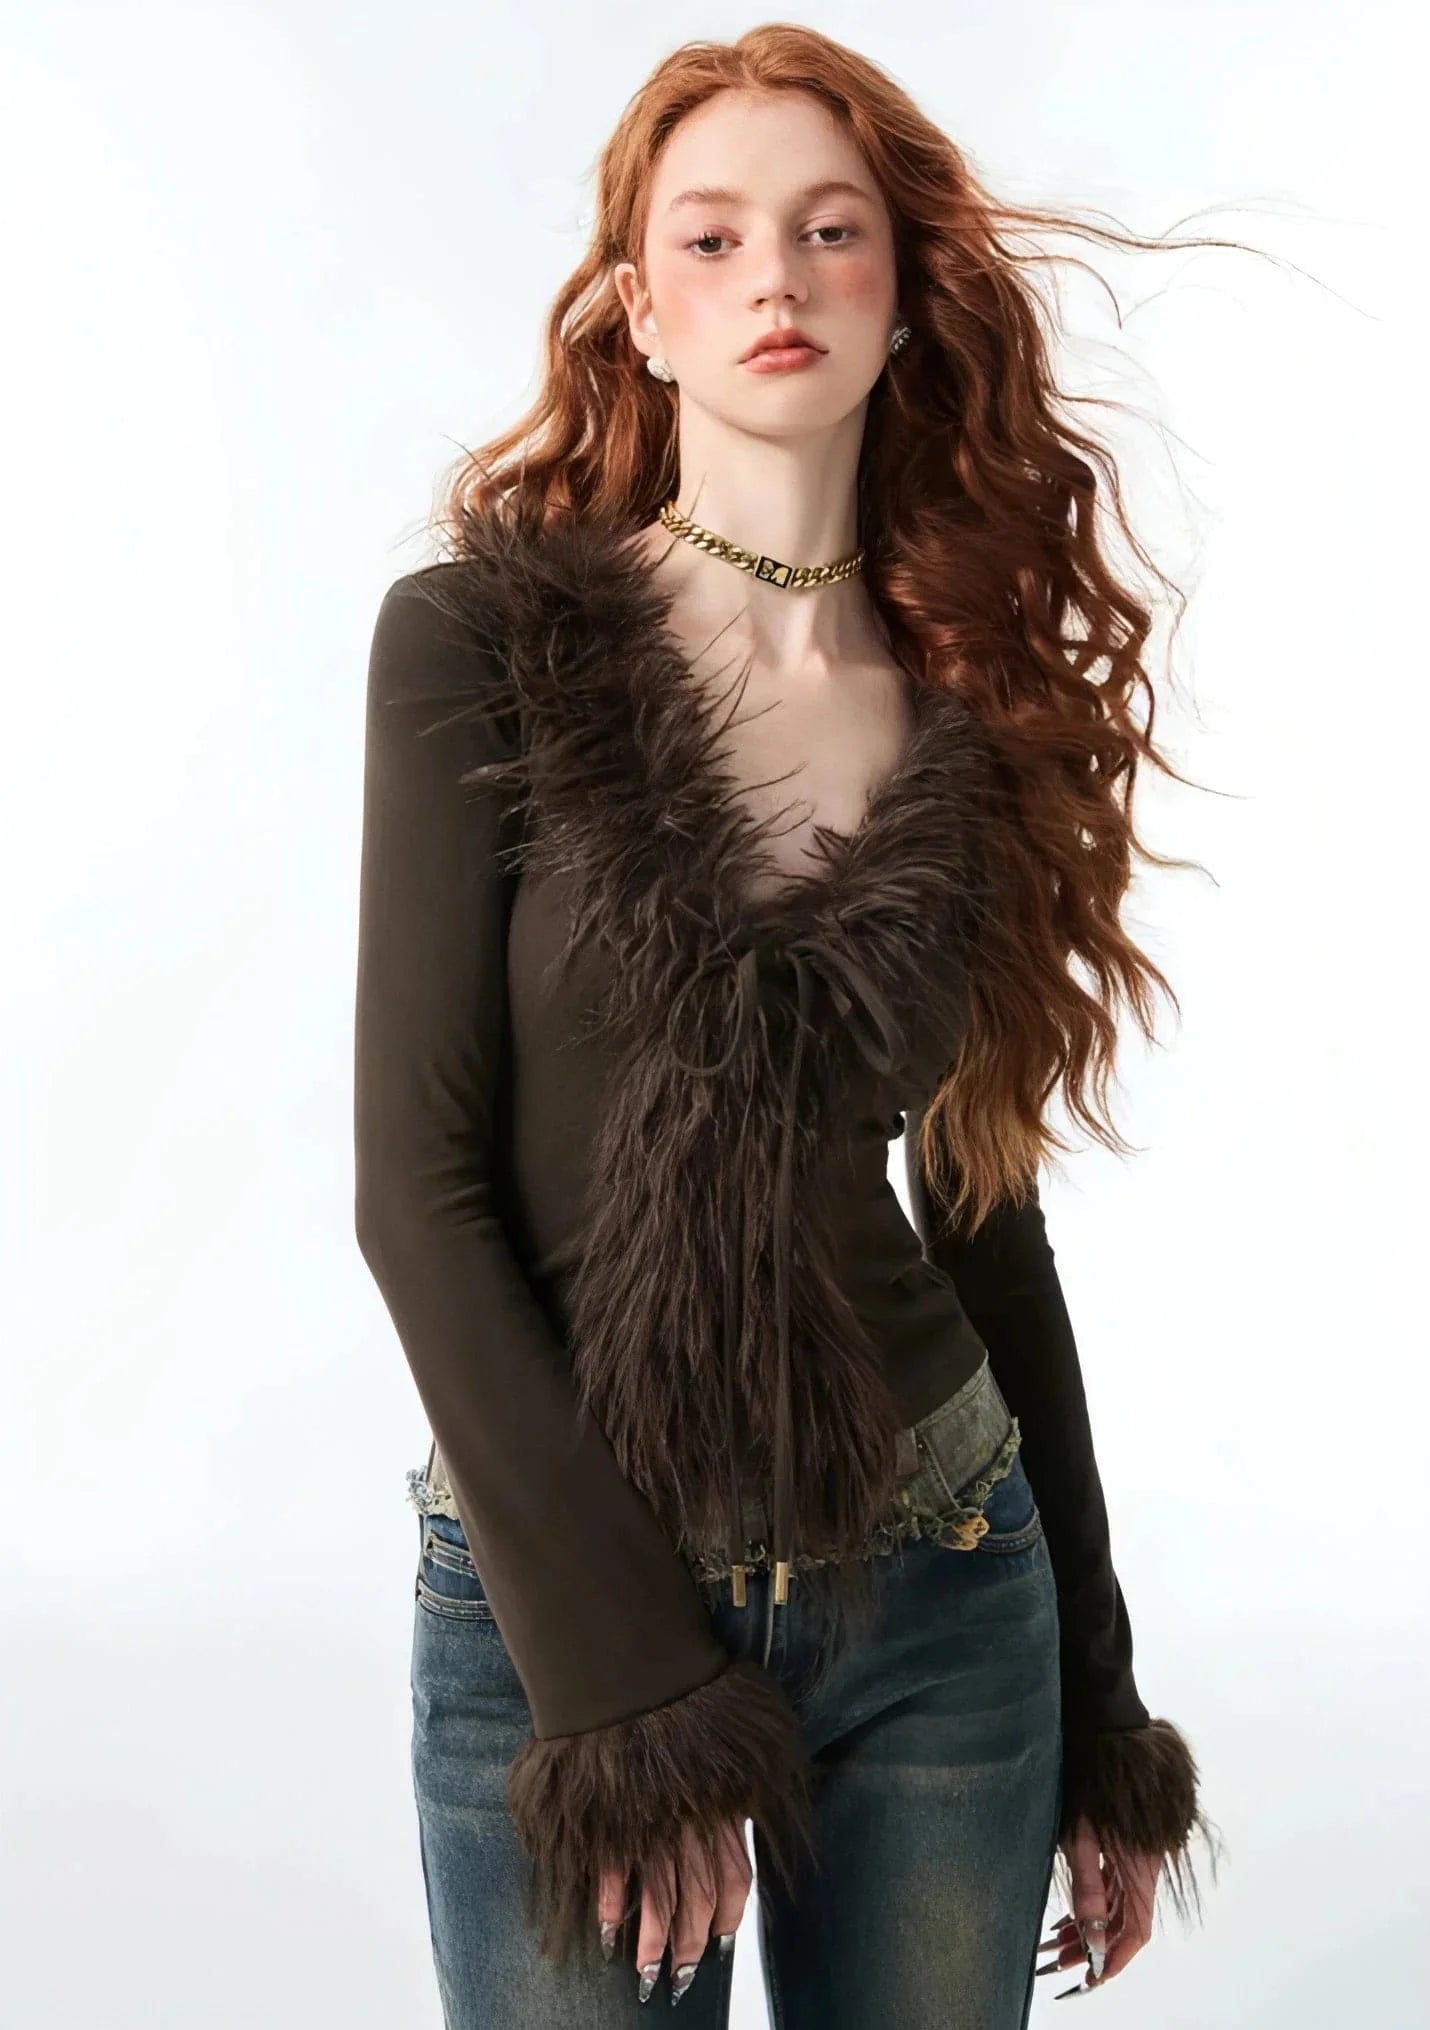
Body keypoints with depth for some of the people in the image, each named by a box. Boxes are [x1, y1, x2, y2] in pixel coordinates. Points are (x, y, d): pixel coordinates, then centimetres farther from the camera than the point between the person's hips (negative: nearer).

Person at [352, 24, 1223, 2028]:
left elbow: (983, 1198, 8)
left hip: (946, 1596, 3)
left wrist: (1099, 1696, 11)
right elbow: (420, 1178, -11)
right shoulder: (483, 636, -7)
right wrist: (622, 1668, -14)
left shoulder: (975, 696, 3)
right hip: (561, 1589, -3)